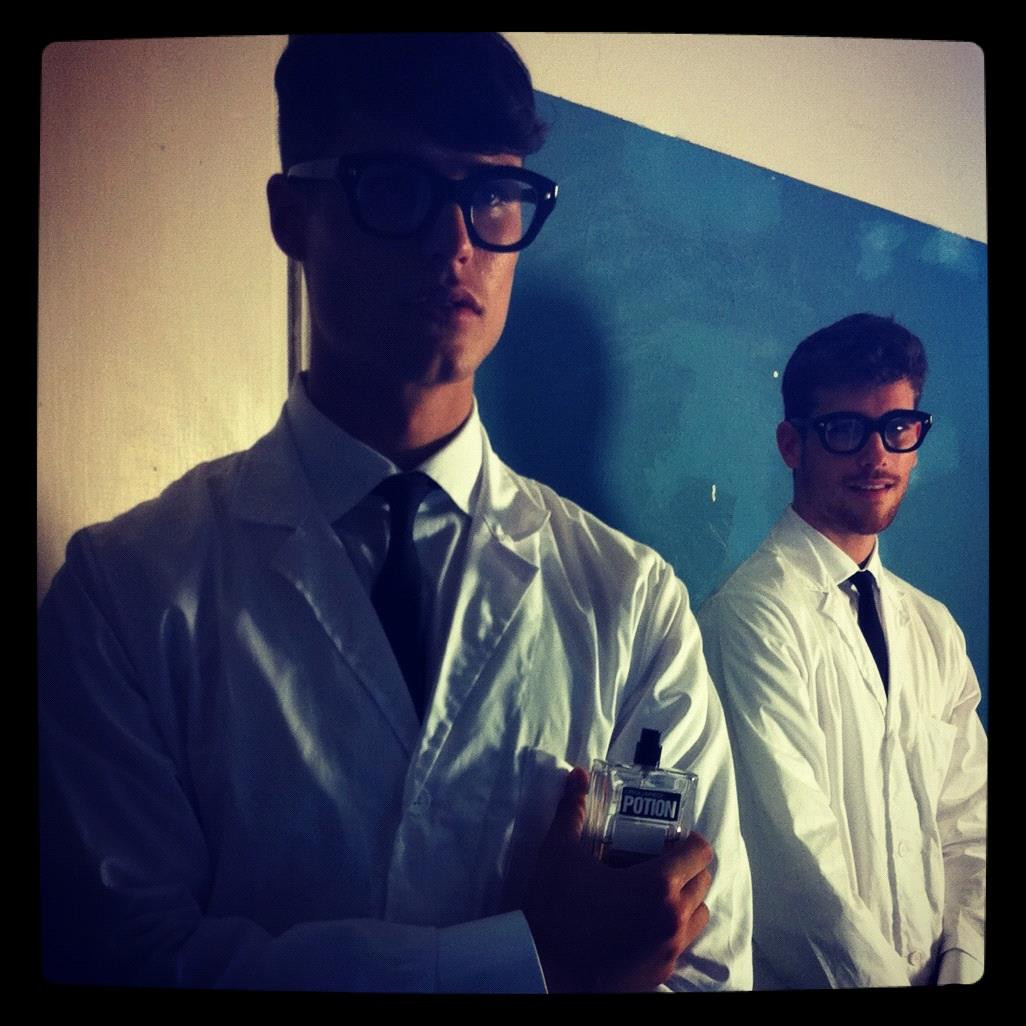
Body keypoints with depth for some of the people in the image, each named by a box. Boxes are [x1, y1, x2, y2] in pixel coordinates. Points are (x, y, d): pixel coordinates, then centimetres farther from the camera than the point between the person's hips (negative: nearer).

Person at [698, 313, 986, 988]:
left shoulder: (934, 628, 10)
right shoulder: (754, 619, -14)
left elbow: (968, 830, 9)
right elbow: (799, 861, -16)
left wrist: (964, 965, -3)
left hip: (938, 970, 5)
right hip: (801, 977, -5)